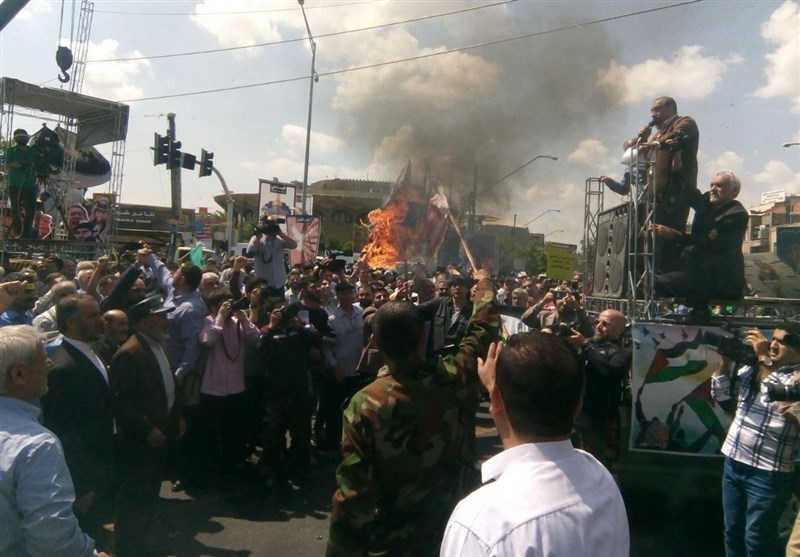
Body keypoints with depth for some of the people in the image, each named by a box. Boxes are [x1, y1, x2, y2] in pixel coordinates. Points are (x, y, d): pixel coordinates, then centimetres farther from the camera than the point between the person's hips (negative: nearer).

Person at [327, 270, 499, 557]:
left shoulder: (364, 404, -26)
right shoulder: (449, 381, -19)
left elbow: (353, 487, -22)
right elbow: (483, 330, -1)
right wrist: (484, 283, 16)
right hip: (438, 522, 3)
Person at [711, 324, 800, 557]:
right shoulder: (751, 369, 7)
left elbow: (775, 395, -28)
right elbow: (720, 393, 11)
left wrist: (764, 358, -20)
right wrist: (726, 359, -1)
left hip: (768, 473, -6)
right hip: (733, 464, 6)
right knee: (732, 532, 19)